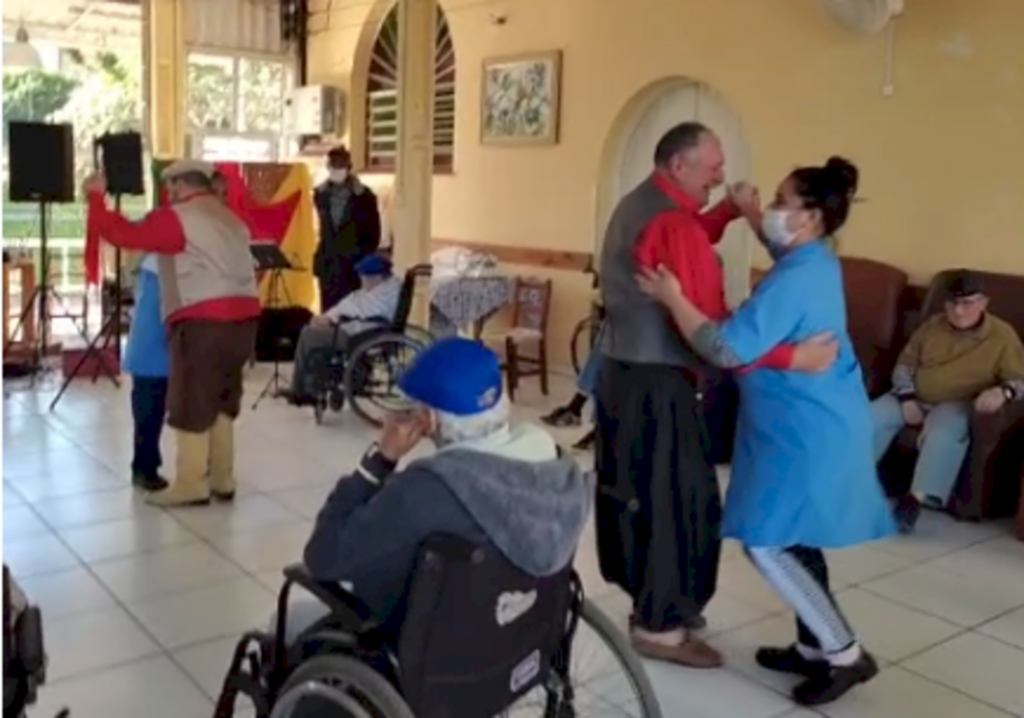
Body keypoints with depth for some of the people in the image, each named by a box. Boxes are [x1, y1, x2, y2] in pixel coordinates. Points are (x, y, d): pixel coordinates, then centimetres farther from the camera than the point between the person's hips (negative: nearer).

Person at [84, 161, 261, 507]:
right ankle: (222, 480, 20)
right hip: (243, 317, 8)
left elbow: (122, 234, -6)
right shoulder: (230, 220, 23)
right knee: (221, 401, 16)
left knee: (191, 404, 0)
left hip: (204, 322, -8)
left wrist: (96, 197, 5)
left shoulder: (176, 218, -4)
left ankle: (191, 485, 4)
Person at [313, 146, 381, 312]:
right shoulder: (321, 194, 10)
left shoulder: (364, 196, -4)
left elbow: (373, 233, -1)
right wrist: (321, 257, 14)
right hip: (327, 265, 4)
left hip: (353, 266, -4)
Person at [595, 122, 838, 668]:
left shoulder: (638, 206, 10)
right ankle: (660, 626, 11)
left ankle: (653, 602, 31)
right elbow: (709, 329, -24)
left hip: (623, 370, 10)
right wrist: (792, 357, -22)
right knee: (678, 497, 0)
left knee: (637, 491, 17)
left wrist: (727, 213, 8)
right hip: (655, 382, -10)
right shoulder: (671, 223, -21)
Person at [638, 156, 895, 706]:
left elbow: (727, 349, -30)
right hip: (815, 424, 10)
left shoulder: (793, 281, -24)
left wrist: (672, 297, -22)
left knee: (767, 544, -4)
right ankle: (814, 648, 28)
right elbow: (783, 245, 34)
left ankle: (846, 655, 5)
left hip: (805, 432, -10)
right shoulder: (817, 262, 7)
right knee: (795, 540, 17)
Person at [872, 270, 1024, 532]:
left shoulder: (1002, 336, -2)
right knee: (873, 418, -21)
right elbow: (905, 363, 12)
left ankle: (917, 498, -39)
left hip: (958, 405, -4)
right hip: (916, 398, 4)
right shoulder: (933, 325, 8)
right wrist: (907, 398, -5)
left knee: (943, 433, -37)